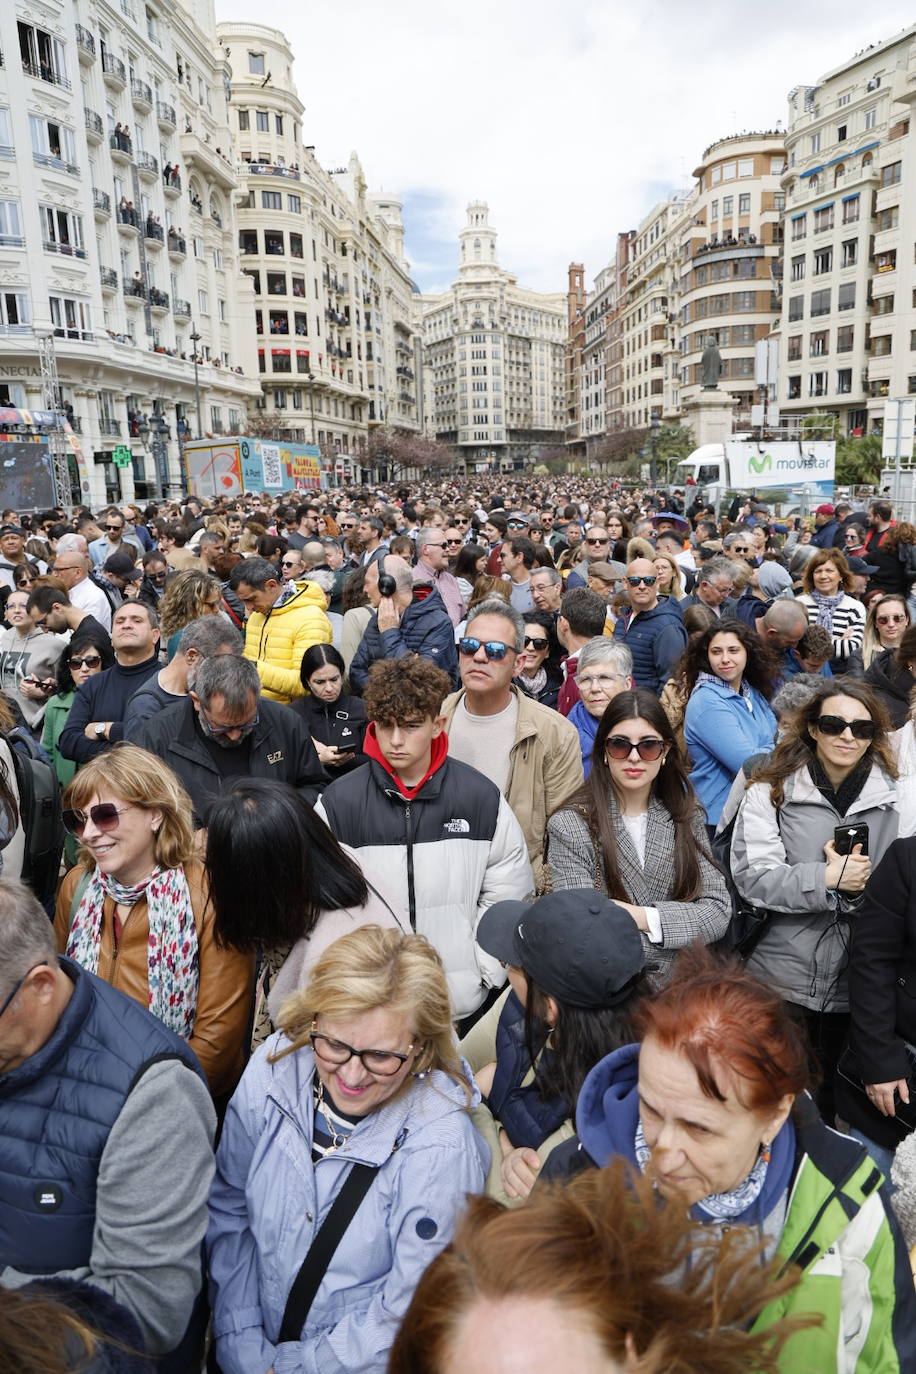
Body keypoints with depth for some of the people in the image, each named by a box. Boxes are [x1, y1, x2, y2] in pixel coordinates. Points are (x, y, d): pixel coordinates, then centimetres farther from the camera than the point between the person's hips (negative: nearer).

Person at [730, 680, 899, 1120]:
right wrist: (828, 878, -21)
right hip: (783, 979, -2)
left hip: (855, 985, 2)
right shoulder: (770, 792, -5)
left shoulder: (893, 798, 2)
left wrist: (860, 887, -16)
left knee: (827, 1102, 20)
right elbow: (752, 877, -13)